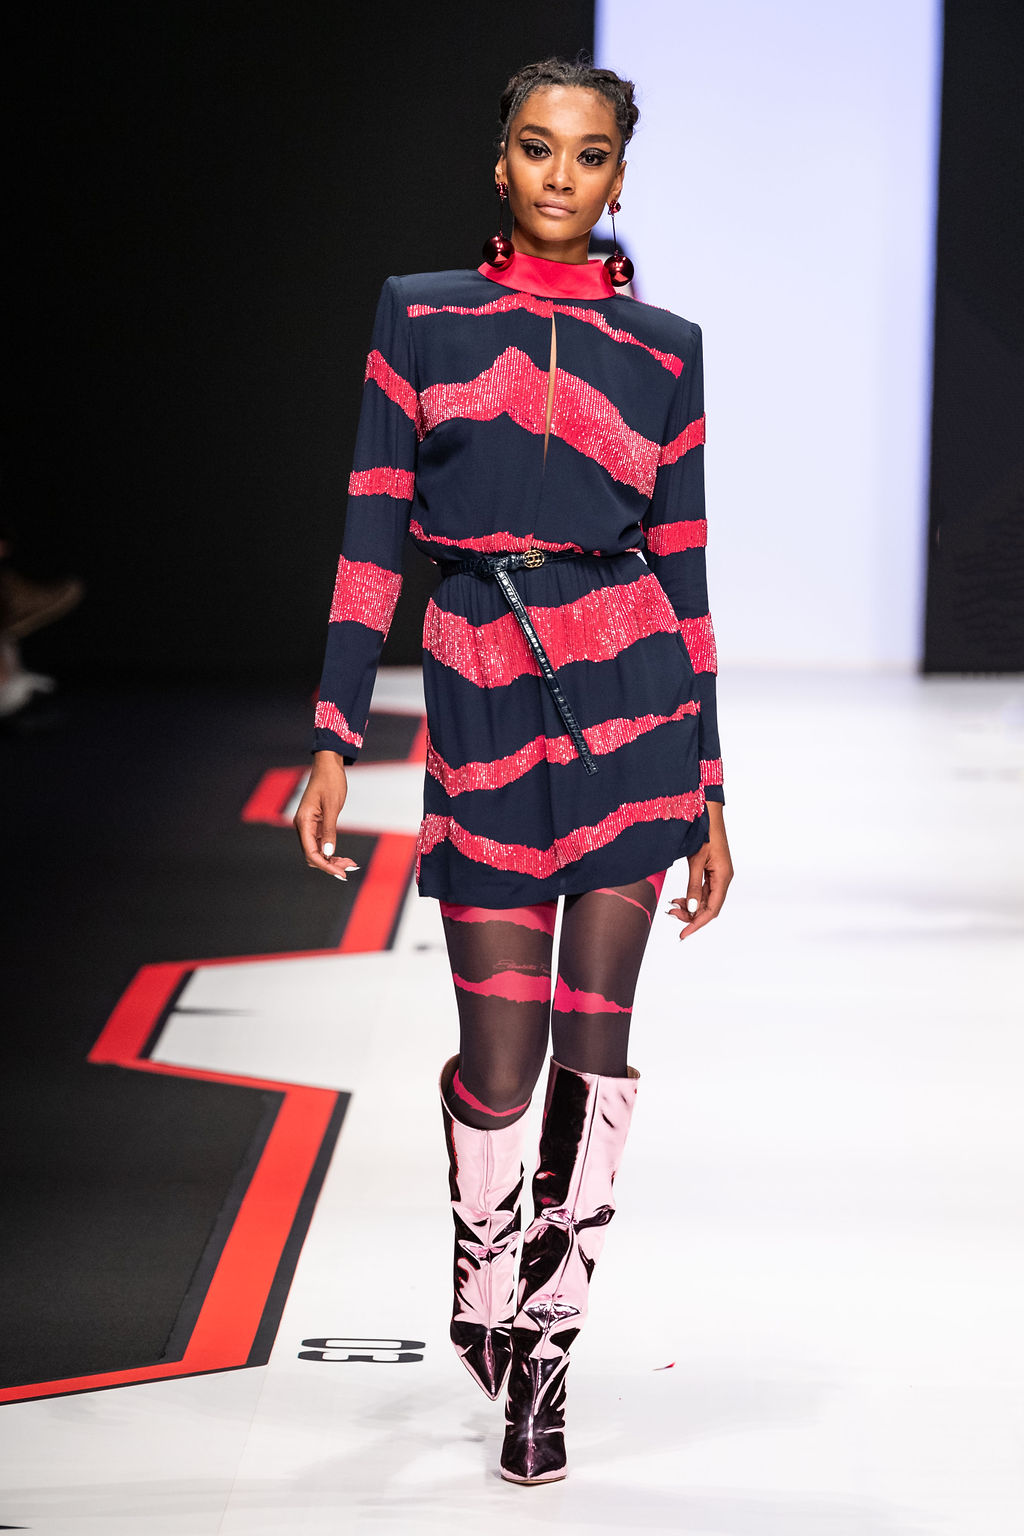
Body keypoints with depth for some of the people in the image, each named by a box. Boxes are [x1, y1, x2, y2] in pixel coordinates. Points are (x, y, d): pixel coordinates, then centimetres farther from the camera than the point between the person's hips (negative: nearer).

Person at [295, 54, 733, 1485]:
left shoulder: (661, 348, 8)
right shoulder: (418, 316, 8)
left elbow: (683, 572, 9)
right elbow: (373, 538, 4)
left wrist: (710, 800, 8)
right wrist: (334, 742, -2)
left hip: (629, 697, 0)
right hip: (483, 709, 0)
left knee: (594, 1035, -3)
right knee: (502, 1058, -1)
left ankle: (547, 1347, 12)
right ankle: (481, 1282, 29)